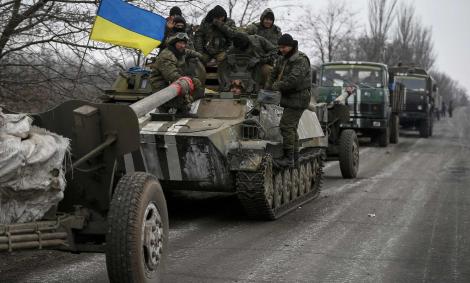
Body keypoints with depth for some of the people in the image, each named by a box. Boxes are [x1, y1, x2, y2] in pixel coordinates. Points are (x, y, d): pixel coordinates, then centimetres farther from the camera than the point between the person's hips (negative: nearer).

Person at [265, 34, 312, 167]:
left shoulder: (301, 60, -18)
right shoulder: (282, 59, 10)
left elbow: (293, 80, -28)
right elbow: (274, 75, 16)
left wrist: (276, 86, -18)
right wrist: (267, 88, 0)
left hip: (298, 98, -9)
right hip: (289, 97, 9)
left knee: (286, 126, -14)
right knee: (291, 127, 15)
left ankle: (289, 158, -11)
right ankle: (294, 155, 24)